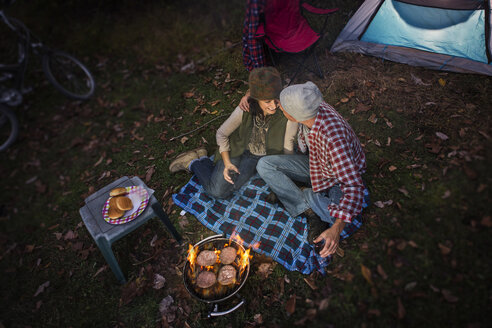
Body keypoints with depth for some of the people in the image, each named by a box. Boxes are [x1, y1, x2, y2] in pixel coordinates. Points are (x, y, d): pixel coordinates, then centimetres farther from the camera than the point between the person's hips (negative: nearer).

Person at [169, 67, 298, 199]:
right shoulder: (244, 110, -26)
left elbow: (288, 148, -12)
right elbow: (221, 134, -11)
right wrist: (227, 163, -18)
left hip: (261, 157, 1)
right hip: (237, 149, -1)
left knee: (223, 192, -11)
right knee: (216, 191, -12)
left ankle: (203, 159, 13)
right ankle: (193, 162, 15)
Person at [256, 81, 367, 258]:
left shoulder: (333, 138, -42)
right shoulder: (311, 107, -20)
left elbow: (353, 186, -41)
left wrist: (337, 228, -50)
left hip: (337, 179, -6)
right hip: (315, 164, 6)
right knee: (264, 165, -13)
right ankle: (311, 212, -15)